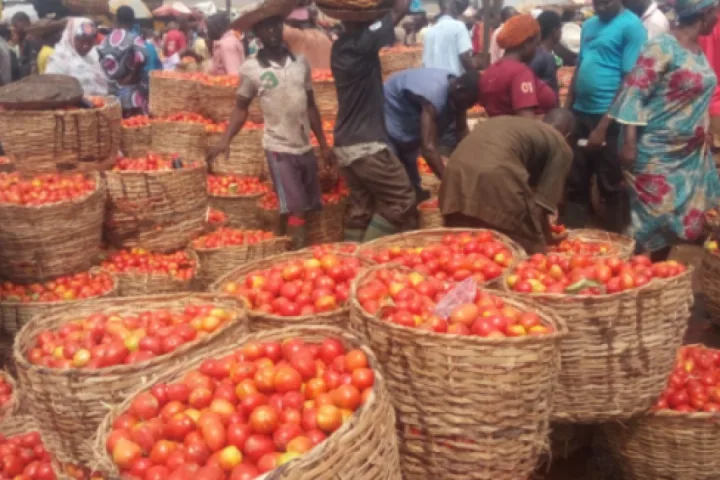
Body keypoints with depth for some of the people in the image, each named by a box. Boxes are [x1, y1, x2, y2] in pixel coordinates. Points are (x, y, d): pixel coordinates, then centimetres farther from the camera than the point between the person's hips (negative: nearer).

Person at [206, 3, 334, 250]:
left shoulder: (301, 62, 6)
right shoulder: (250, 68, -5)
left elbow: (311, 106, 13)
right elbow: (241, 107, 3)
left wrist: (324, 145, 12)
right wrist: (225, 140, -12)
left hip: (306, 148, 5)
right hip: (279, 149, -5)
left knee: (306, 209, 9)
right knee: (295, 211, -10)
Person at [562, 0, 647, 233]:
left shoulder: (631, 26, -9)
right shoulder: (589, 25, 13)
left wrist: (603, 126, -18)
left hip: (609, 118, -7)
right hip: (580, 113, 7)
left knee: (611, 186, 4)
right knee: (575, 182, 13)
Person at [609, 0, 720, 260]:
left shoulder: (698, 50, 9)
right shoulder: (663, 47, -15)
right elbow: (634, 93, -19)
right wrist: (629, 142, -23)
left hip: (691, 153, 8)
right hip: (657, 153, -8)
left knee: (681, 218, 12)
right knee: (653, 217, -3)